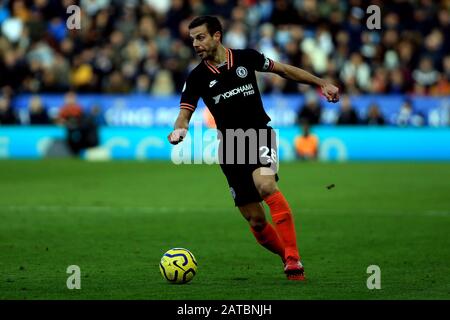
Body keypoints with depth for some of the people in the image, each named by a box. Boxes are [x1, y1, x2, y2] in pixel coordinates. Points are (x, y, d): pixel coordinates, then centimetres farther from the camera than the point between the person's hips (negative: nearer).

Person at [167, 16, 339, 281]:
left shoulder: (246, 58, -1)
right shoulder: (197, 77, -1)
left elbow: (282, 69, 12)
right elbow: (185, 113, -5)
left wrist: (321, 84, 12)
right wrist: (179, 130, -29)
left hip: (259, 135, -2)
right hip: (230, 148, 2)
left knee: (265, 185, -31)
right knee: (256, 221, -2)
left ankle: (294, 260, -31)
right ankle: (290, 259, 19)